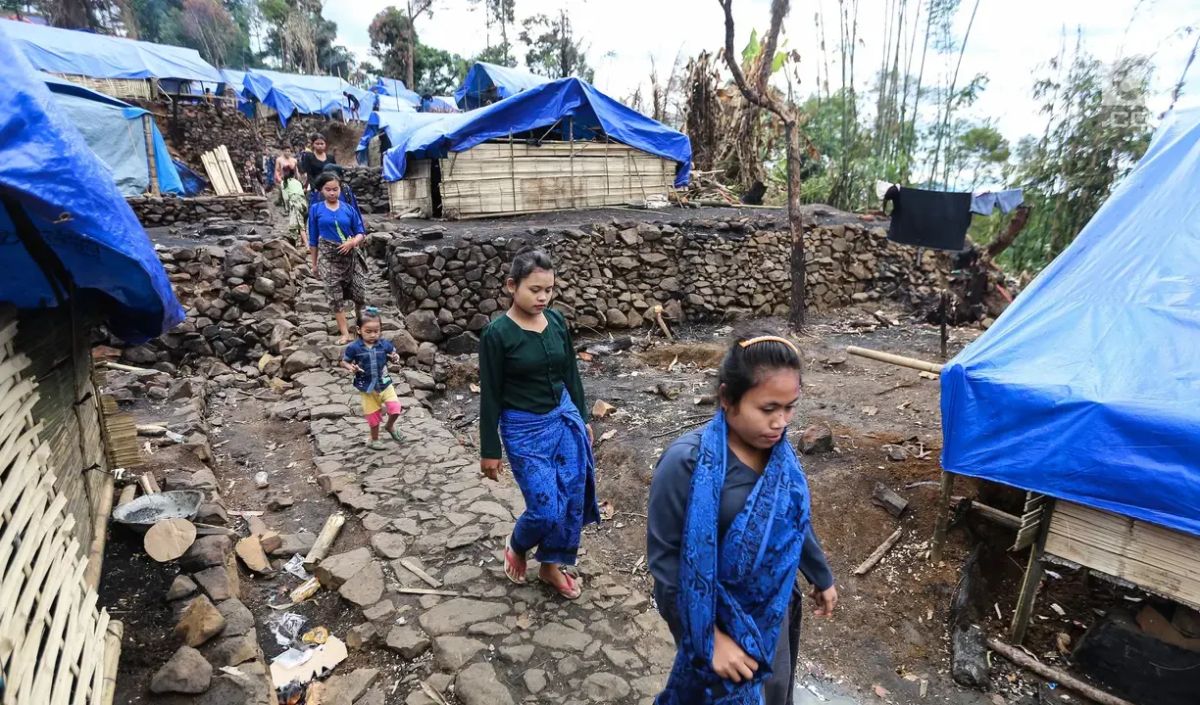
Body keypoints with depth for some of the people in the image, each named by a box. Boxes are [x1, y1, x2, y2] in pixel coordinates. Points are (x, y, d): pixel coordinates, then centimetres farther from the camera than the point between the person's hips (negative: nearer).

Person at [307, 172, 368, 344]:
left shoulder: (348, 208, 1)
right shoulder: (316, 209, 0)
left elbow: (361, 232, 3)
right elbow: (313, 239, 5)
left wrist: (353, 242, -19)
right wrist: (314, 263, 7)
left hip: (350, 255, 1)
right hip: (328, 256, 0)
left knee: (359, 292, 1)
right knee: (335, 295, -1)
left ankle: (360, 320, 31)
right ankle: (345, 333, 5)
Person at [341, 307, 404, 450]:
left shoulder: (385, 345, -10)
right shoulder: (354, 348, -14)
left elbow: (394, 357, 4)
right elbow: (344, 362, -2)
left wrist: (396, 359, -19)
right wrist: (351, 368, -23)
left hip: (384, 384, 1)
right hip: (367, 388, -1)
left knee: (396, 409, -9)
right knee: (374, 416, 11)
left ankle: (390, 427, 25)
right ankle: (374, 440, 36)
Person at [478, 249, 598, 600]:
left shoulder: (557, 321, -1)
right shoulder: (497, 333, -15)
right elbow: (490, 395, -10)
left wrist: (582, 419, 14)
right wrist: (490, 450, -6)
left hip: (565, 419, 5)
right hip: (524, 429, -5)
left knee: (573, 499, 9)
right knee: (548, 509, -3)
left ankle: (552, 565, 32)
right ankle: (516, 546, 31)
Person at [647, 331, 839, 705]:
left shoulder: (779, 450, -10)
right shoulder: (686, 462, -30)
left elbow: (795, 521, 7)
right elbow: (665, 558, -23)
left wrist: (821, 576, 18)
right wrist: (710, 637, -22)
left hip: (773, 607, 6)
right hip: (715, 614, -6)